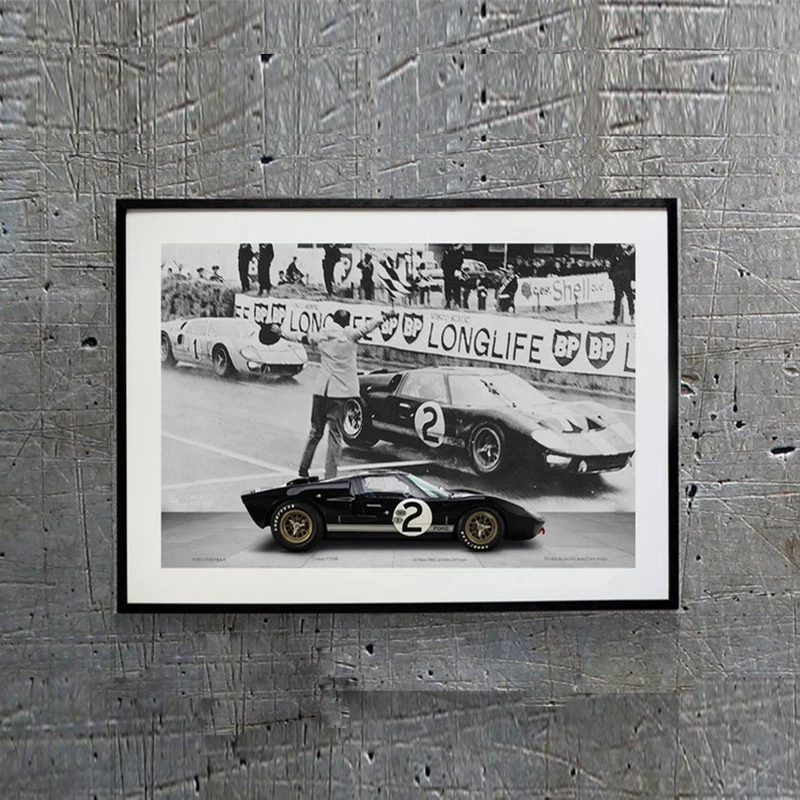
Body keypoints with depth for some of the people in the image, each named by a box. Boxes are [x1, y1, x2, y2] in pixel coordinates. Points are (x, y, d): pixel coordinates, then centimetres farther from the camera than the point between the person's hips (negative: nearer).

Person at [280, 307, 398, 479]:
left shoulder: (320, 337, 6)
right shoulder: (349, 336, -6)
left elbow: (301, 336, 19)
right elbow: (368, 326, -1)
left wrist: (282, 333, 35)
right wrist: (385, 316, 10)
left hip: (321, 391, 4)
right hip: (341, 393, -4)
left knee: (315, 432, 18)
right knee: (335, 435, -1)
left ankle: (303, 469, 24)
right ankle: (330, 476, -3)